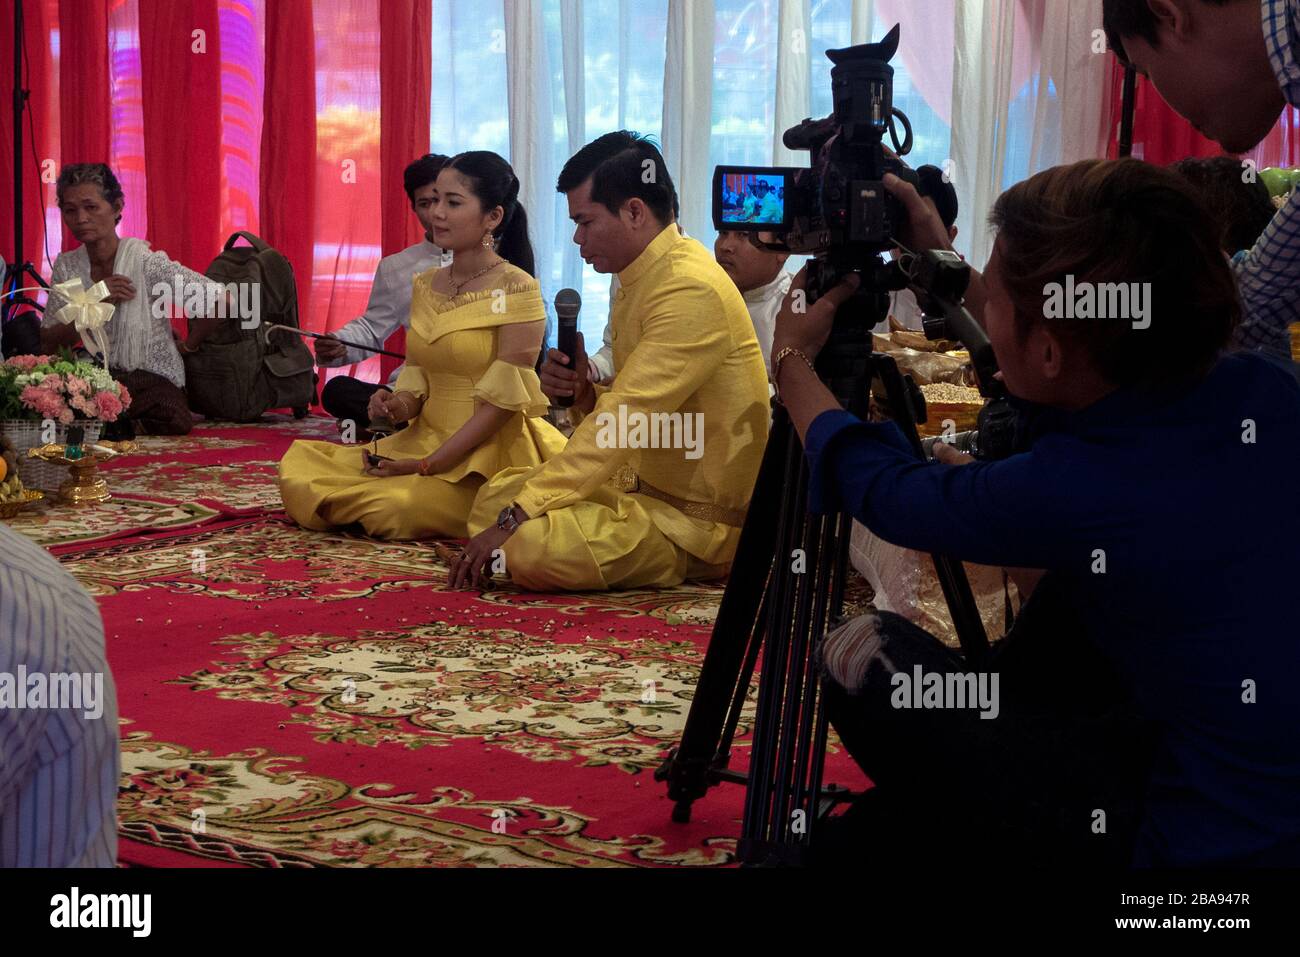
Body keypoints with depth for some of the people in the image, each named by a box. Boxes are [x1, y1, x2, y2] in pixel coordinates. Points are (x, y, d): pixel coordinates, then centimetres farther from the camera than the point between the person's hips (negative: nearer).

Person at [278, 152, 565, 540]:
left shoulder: (517, 290, -11)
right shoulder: (426, 285, 10)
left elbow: (503, 400, -15)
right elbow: (419, 376, 15)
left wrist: (427, 465, -17)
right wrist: (401, 404, -10)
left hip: (493, 450, -7)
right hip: (425, 438, 7)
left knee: (397, 504, -32)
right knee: (300, 466, -7)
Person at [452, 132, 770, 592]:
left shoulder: (690, 290, -21)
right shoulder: (641, 280, 11)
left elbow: (624, 421, -26)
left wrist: (514, 518, -25)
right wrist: (582, 395, -9)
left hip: (702, 520, -10)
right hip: (653, 491, 10)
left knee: (528, 543, -26)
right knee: (496, 494, 9)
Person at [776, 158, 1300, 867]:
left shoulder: (1071, 494, -25)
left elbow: (879, 490, -3)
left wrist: (792, 361, 15)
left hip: (1202, 841, -7)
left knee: (863, 657, -3)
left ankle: (925, 820, 25)